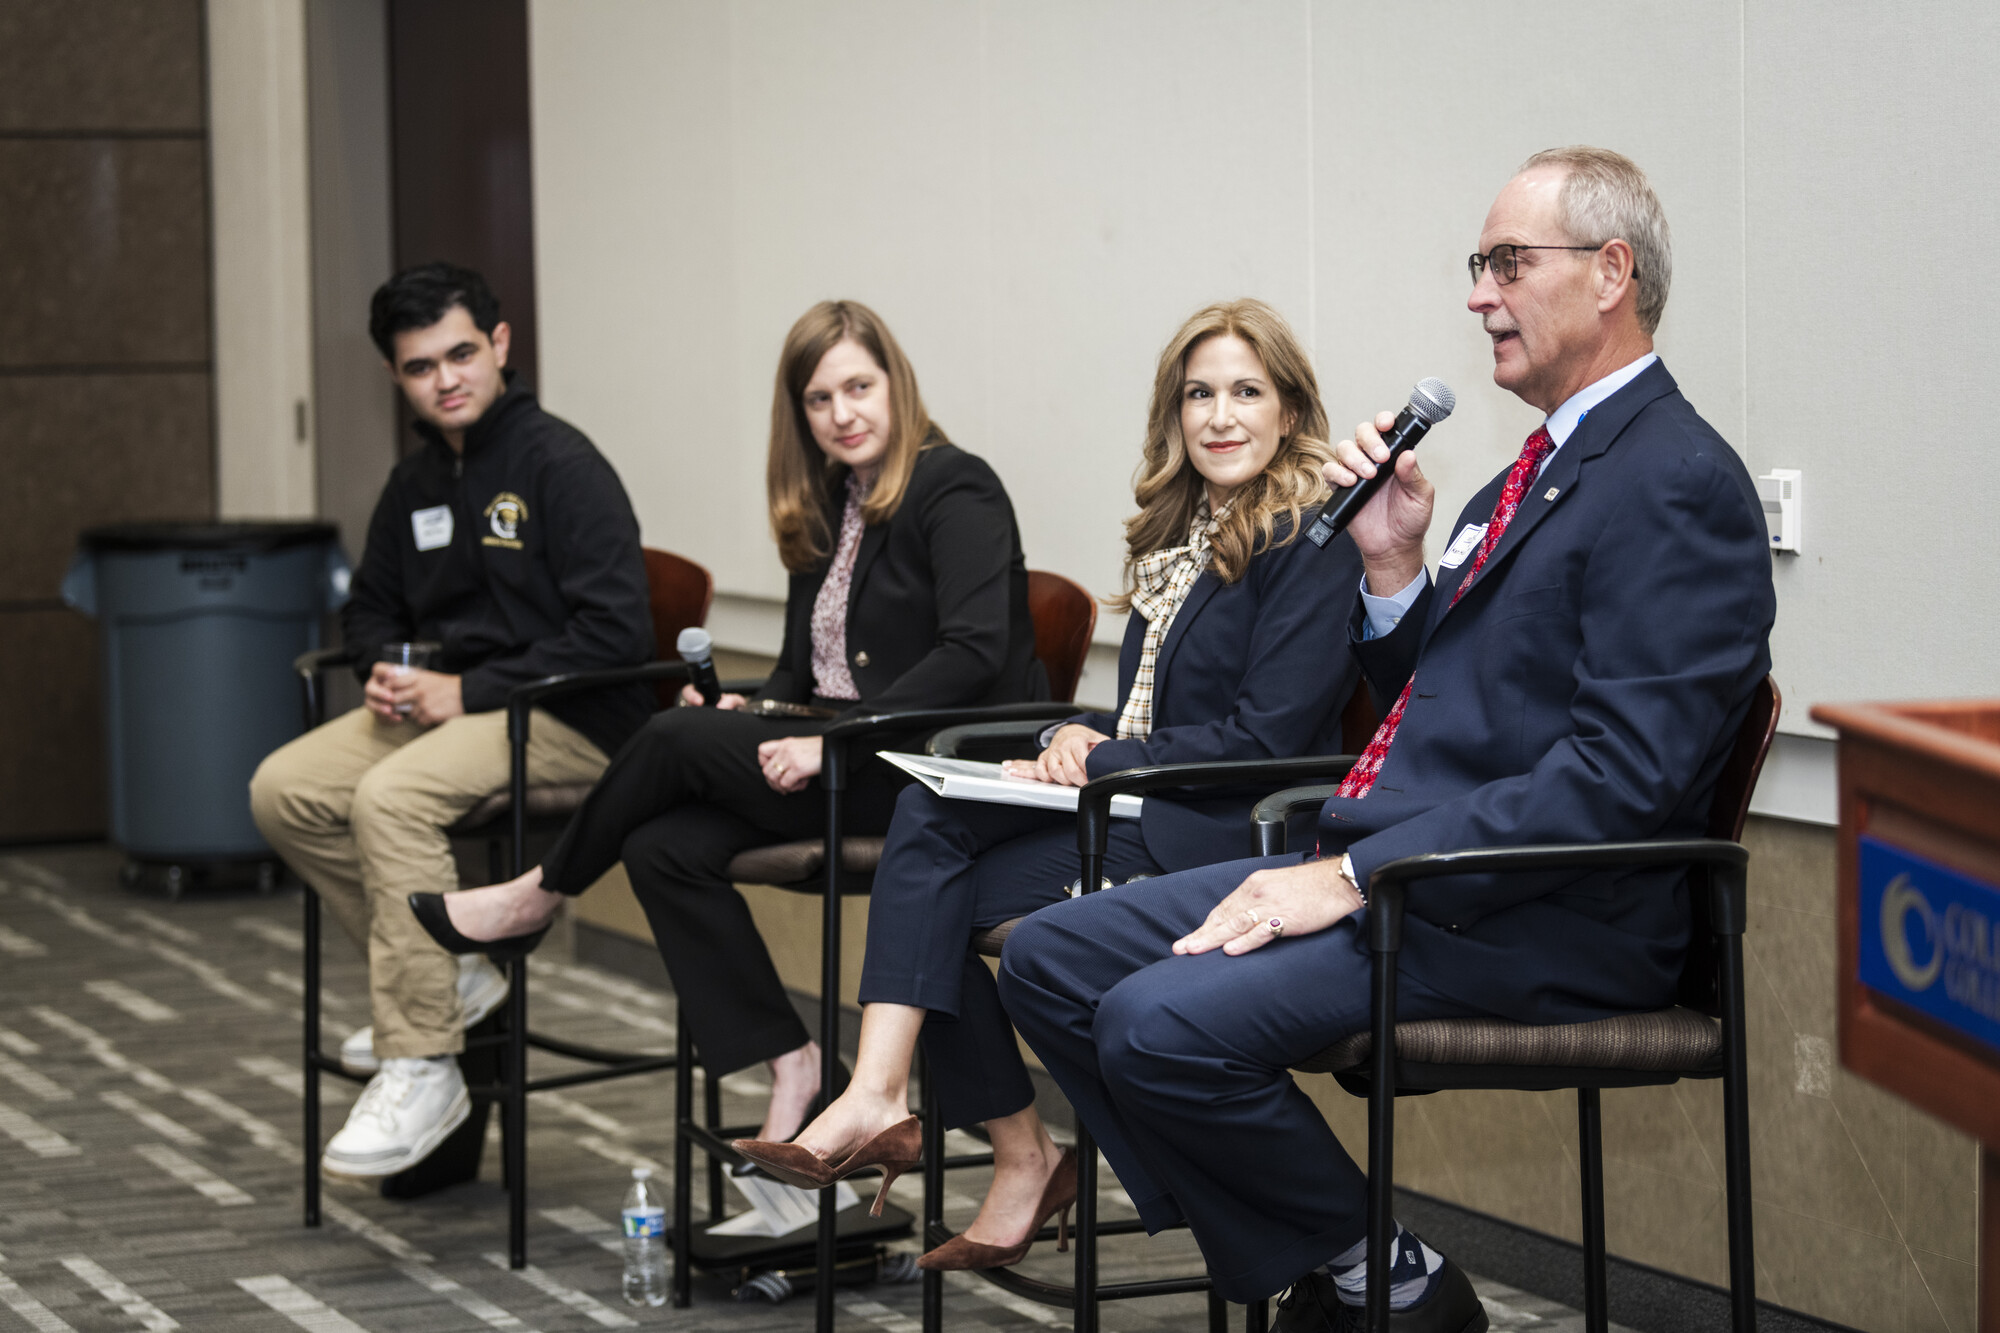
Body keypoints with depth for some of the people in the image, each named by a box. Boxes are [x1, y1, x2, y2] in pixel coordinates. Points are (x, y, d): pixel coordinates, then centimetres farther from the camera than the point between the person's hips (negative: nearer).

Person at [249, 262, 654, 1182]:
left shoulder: (560, 465, -12)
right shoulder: (415, 483, 13)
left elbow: (615, 632, -19)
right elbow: (371, 607, 28)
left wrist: (470, 691, -18)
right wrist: (386, 671, 3)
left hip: (569, 722, -8)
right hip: (443, 708, 8)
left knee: (391, 796, -32)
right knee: (283, 790, -9)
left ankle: (422, 1070, -26)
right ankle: (449, 978, 4)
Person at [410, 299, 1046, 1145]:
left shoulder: (955, 491, -8)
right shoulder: (827, 511, 18)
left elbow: (976, 652, -21)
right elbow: (808, 667, 21)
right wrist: (757, 712, -3)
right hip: (858, 760, 8)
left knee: (675, 740, -17)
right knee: (663, 848, -14)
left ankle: (538, 897, 6)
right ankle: (787, 1068, -14)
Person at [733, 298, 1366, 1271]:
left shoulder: (1313, 540, -7)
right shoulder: (1182, 531, 20)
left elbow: (1264, 736, -14)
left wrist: (1100, 758, -12)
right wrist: (1079, 734, -2)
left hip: (1230, 836, -8)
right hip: (1143, 818, 8)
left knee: (933, 829, -21)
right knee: (927, 807, -18)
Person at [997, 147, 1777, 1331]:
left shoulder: (1679, 483, -12)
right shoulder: (1544, 469, 20)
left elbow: (1622, 776, -22)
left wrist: (1358, 877, -22)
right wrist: (1393, 567, 5)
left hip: (1535, 921, -10)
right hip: (1390, 859, 10)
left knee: (1165, 1023, -26)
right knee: (1051, 958, 2)